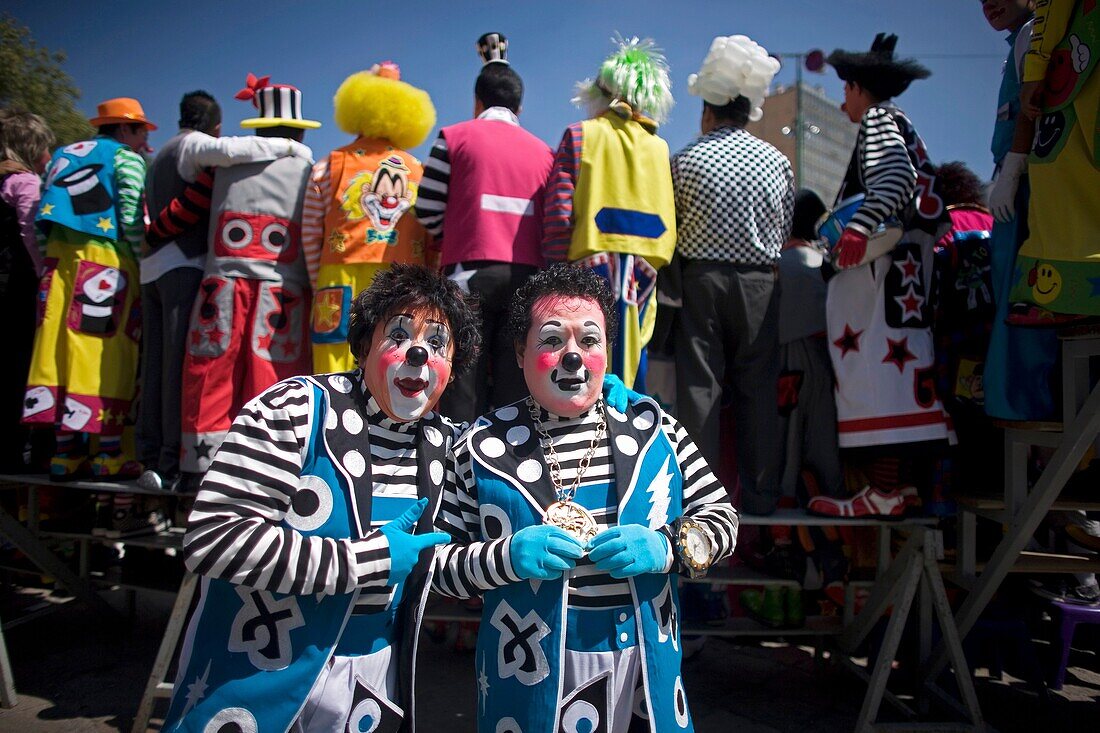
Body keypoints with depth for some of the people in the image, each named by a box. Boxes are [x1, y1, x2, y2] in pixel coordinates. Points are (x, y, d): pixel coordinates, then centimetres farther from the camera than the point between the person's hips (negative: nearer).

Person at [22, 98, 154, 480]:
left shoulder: (64, 155, 23)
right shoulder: (126, 158, 3)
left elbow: (47, 215, 15)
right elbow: (131, 218, -9)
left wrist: (53, 254, 15)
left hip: (59, 255, 7)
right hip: (104, 258, -6)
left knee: (62, 348, 3)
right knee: (108, 352, -5)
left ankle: (66, 451, 5)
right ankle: (109, 454, -4)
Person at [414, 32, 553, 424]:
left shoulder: (455, 137, 8)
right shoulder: (543, 150, 17)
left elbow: (428, 209, 4)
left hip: (471, 272, -3)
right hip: (528, 275, 3)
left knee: (464, 384, -2)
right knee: (514, 390, 3)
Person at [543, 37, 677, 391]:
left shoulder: (580, 135, 2)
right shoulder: (660, 148, 11)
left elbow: (559, 212, -6)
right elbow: (668, 222, 6)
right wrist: (651, 264, 15)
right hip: (641, 280, 4)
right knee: (631, 371, 11)